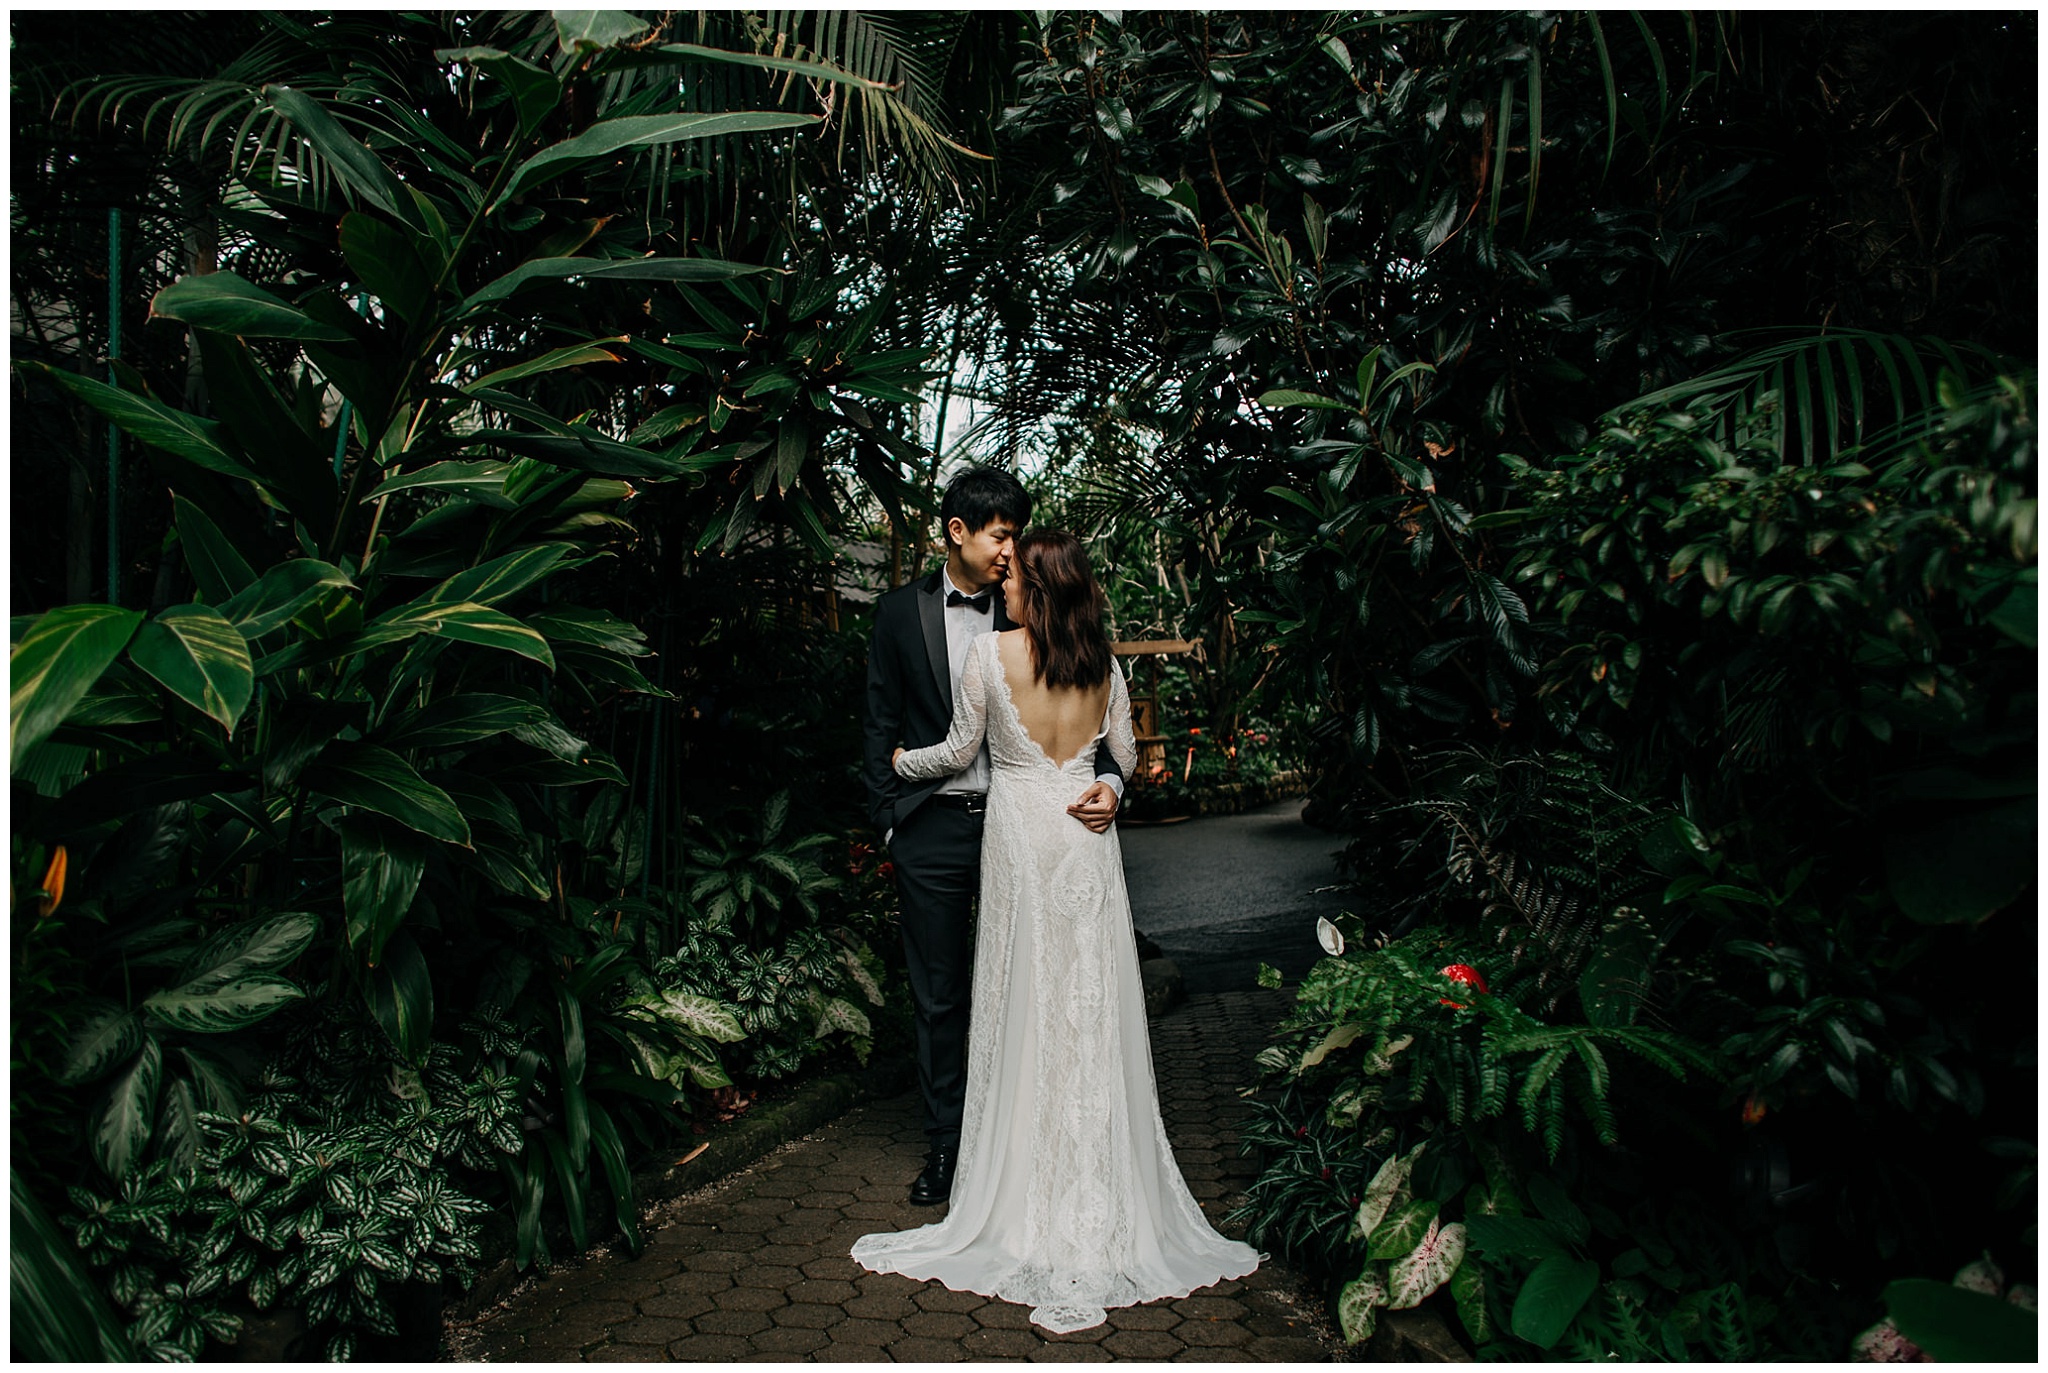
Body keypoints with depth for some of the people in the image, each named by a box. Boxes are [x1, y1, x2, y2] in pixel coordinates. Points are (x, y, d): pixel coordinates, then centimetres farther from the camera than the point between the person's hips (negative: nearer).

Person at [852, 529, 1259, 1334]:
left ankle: (1029, 1211, 13)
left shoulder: (992, 652, -8)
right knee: (1091, 1010, 7)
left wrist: (899, 763, 19)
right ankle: (1100, 1210, 14)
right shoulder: (1101, 662, 4)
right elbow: (1125, 758, 13)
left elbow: (960, 750, 0)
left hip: (1021, 831, -3)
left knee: (1026, 1004, 5)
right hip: (1087, 836, 3)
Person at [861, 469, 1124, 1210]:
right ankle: (945, 1146, 24)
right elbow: (880, 725, 7)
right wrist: (890, 820, 2)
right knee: (939, 997, 9)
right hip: (934, 829, 0)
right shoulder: (901, 612, 4)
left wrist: (1109, 778, -16)